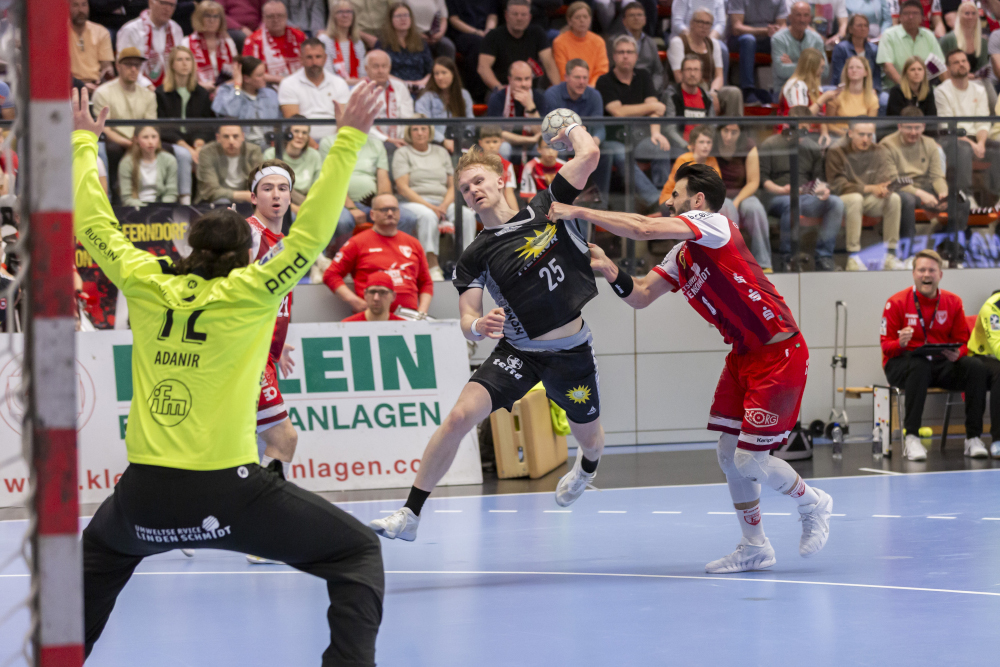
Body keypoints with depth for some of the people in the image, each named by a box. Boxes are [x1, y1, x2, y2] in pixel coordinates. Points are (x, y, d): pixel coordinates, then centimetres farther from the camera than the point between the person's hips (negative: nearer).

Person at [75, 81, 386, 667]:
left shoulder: (147, 285, 6)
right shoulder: (249, 294, -3)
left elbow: (93, 223, 18)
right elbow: (311, 234, -8)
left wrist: (84, 141, 31)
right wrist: (349, 141, -6)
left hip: (144, 489, 4)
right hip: (227, 493, -4)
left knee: (101, 552, 37)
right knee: (359, 554, 4)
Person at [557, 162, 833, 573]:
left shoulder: (713, 225, -15)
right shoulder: (681, 257, 13)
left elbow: (644, 230, -25)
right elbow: (640, 297, 12)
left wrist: (580, 213, -19)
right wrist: (609, 270, -7)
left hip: (779, 354, -9)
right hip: (743, 355, 9)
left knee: (750, 461, -8)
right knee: (728, 453, 6)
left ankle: (813, 504, 19)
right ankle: (754, 548, 18)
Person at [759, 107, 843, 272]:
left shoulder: (812, 147, 15)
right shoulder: (770, 145, 0)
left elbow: (819, 176, 15)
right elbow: (762, 178, -5)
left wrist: (822, 189, -9)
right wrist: (782, 190, -23)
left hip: (806, 197, 5)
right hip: (776, 197, -5)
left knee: (836, 202, -23)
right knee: (792, 203, -41)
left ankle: (824, 257, -21)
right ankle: (786, 258, -28)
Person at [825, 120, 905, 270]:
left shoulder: (879, 152, 4)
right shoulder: (836, 152, -9)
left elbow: (888, 179, -3)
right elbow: (837, 185, -15)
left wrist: (884, 188, -30)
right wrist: (869, 188, -24)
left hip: (870, 201, 4)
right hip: (843, 200, -4)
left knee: (894, 198, -24)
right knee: (855, 198, -38)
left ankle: (890, 255, -20)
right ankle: (853, 257, -37)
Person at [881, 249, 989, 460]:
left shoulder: (953, 303, 6)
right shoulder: (897, 302, -4)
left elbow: (963, 341, 9)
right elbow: (886, 345, -4)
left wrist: (957, 354, -16)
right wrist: (900, 343, -29)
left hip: (942, 365, 4)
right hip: (902, 364, -4)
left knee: (977, 369, -23)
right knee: (920, 366, -39)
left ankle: (973, 438, -20)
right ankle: (911, 438, -40)